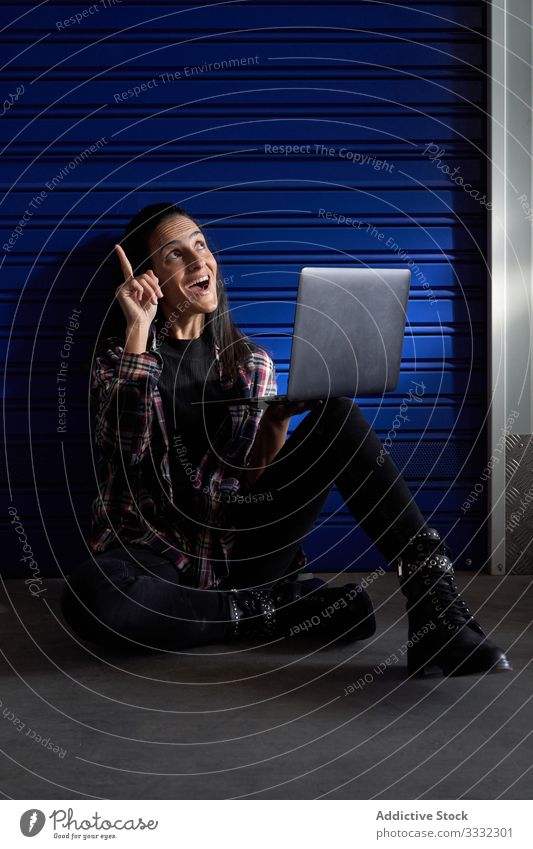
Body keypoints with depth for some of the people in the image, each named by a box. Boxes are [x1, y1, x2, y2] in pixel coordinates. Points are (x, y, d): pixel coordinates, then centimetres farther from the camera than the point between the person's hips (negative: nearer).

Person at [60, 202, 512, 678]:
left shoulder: (253, 362, 12)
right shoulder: (118, 356, 6)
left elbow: (255, 478, 6)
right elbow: (127, 449, -13)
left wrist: (278, 421, -13)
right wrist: (138, 330, -12)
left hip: (242, 545, 2)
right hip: (158, 549, -1)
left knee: (338, 415, -17)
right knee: (90, 596, -38)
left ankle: (432, 600, -25)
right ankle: (273, 612, -18)